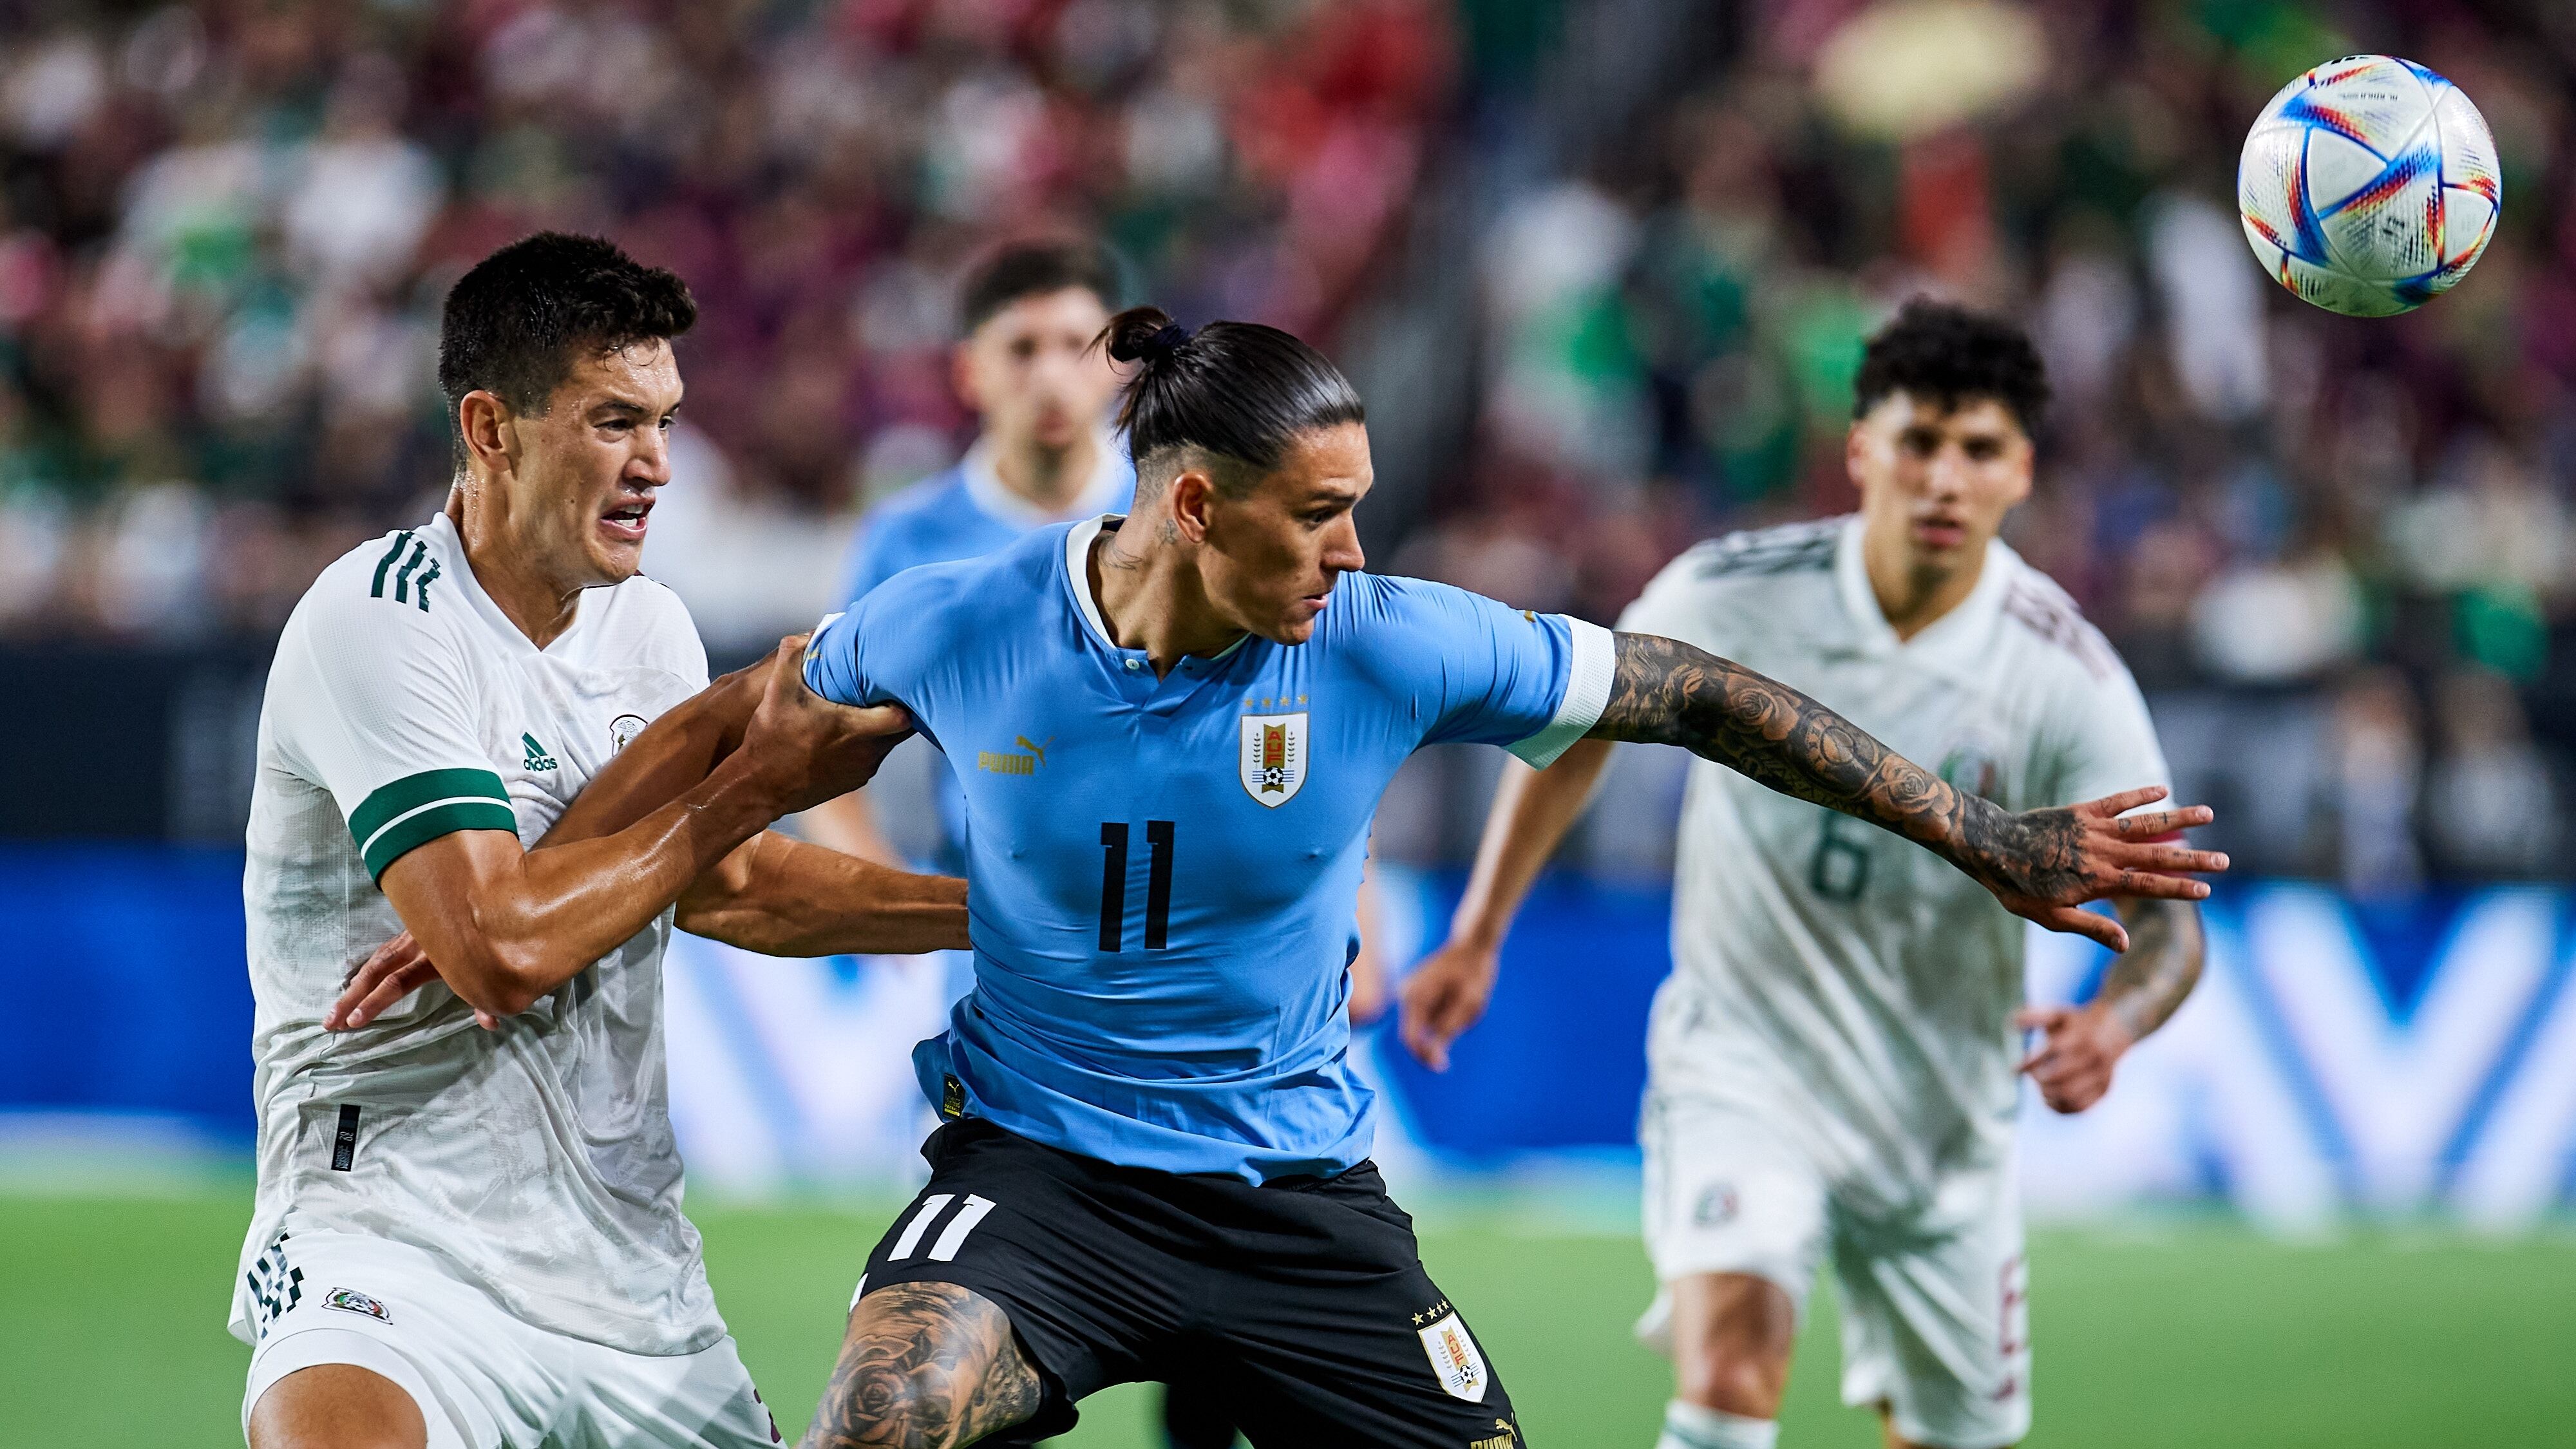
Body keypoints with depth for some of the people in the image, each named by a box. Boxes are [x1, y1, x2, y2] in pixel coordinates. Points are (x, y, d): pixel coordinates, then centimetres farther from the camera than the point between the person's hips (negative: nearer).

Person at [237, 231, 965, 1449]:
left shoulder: (650, 628, 11)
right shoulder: (379, 626, -13)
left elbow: (723, 885, 25)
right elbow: (501, 949, -22)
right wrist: (748, 789, -12)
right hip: (394, 1245, -8)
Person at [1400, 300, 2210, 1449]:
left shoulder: (2067, 678, -15)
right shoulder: (1730, 594, -13)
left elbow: (2166, 917, -15)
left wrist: (2112, 1025, -38)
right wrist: (1477, 935, 8)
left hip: (1942, 1116, 2)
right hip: (1742, 1075, -2)